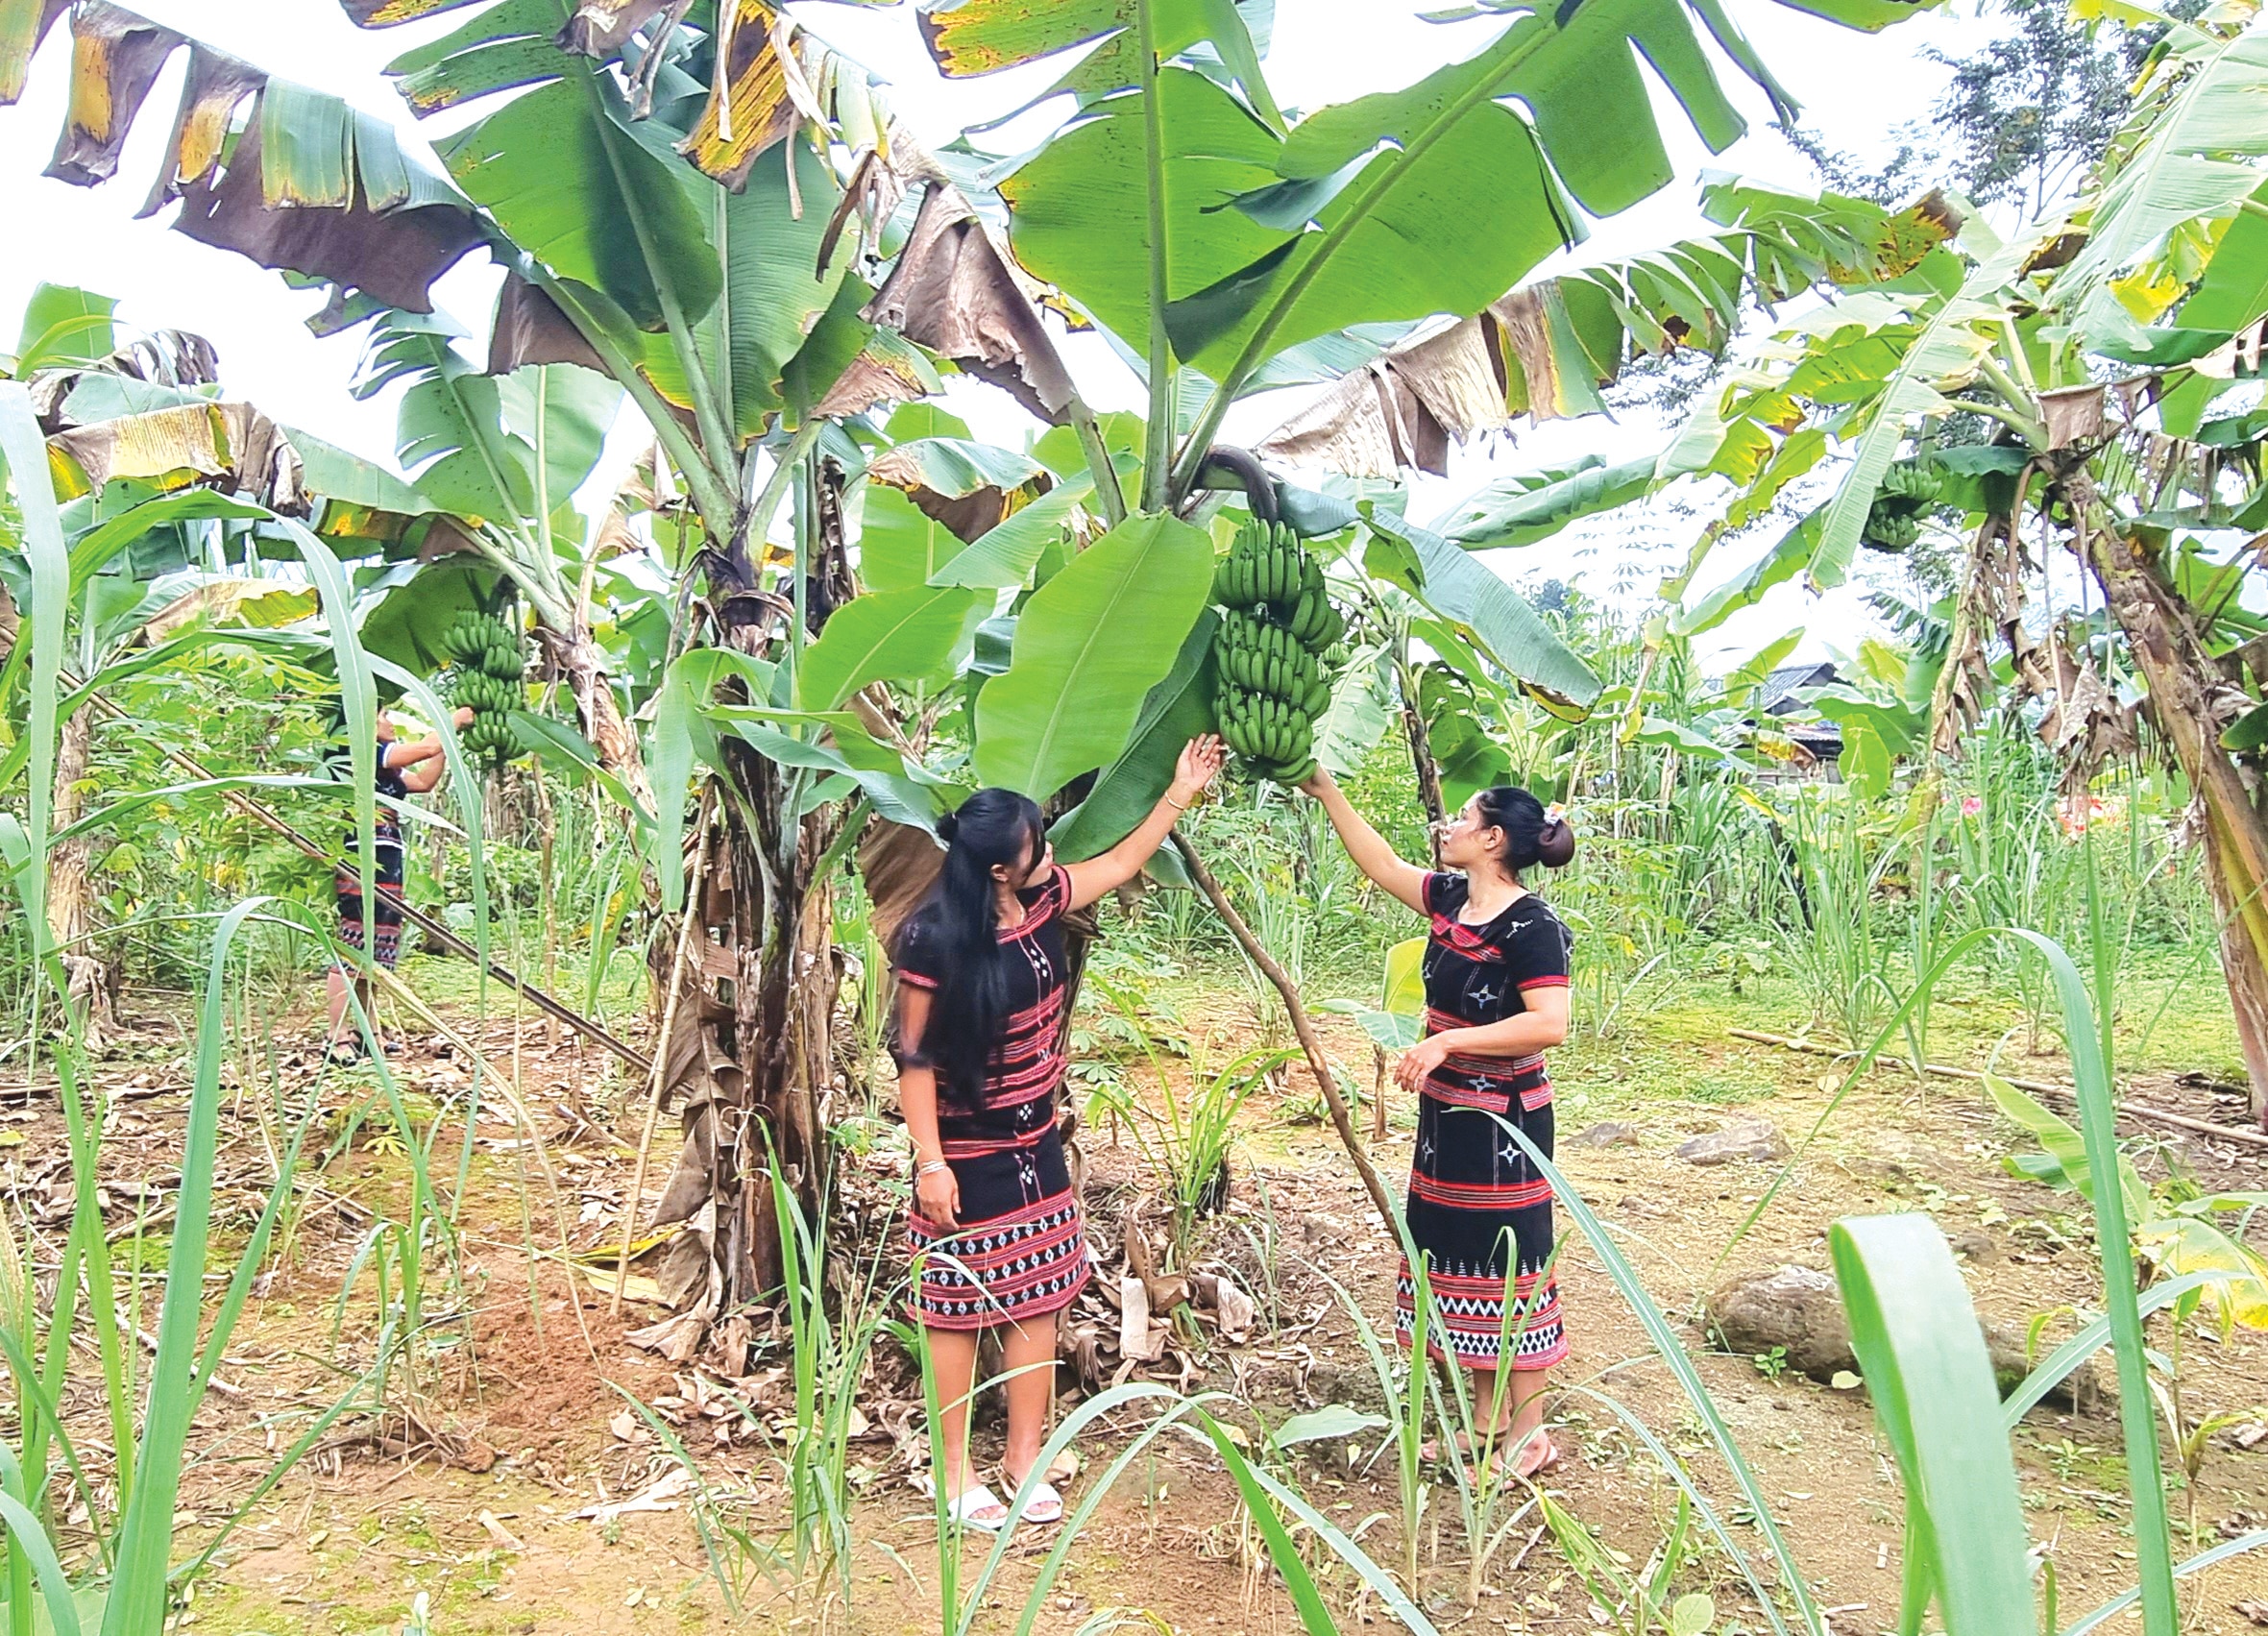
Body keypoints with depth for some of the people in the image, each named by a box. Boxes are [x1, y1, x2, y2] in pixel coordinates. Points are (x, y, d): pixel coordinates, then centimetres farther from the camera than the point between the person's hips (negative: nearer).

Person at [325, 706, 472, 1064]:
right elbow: (427, 748, -12)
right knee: (352, 949, -10)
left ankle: (367, 1030, 20)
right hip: (362, 863, -10)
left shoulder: (386, 767, 19)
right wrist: (454, 721, 4)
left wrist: (448, 739, 21)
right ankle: (337, 1037, -10)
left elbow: (424, 781, 26)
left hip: (386, 865, 10)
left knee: (374, 953, 13)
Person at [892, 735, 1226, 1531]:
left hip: (1035, 1147, 7)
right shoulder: (936, 941, -22)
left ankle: (1025, 1456, 29)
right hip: (967, 1158, -7)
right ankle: (955, 1471, 24)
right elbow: (914, 1057, -17)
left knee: (1038, 1302, 13)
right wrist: (929, 1160, -18)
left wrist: (1180, 793, 14)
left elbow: (1122, 863, 14)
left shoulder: (1043, 902, -3)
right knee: (958, 1311, 7)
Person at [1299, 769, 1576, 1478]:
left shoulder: (1530, 925, -19)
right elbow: (1382, 865, 16)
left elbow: (1550, 1023, -28)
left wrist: (1447, 1041, -29)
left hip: (1500, 1123, -9)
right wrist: (1326, 792, 16)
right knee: (1461, 1260, 15)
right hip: (1447, 1114, 9)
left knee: (1506, 1269, 1)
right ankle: (1487, 1424, 28)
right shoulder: (1453, 898, 5)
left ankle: (1528, 1436, 15)